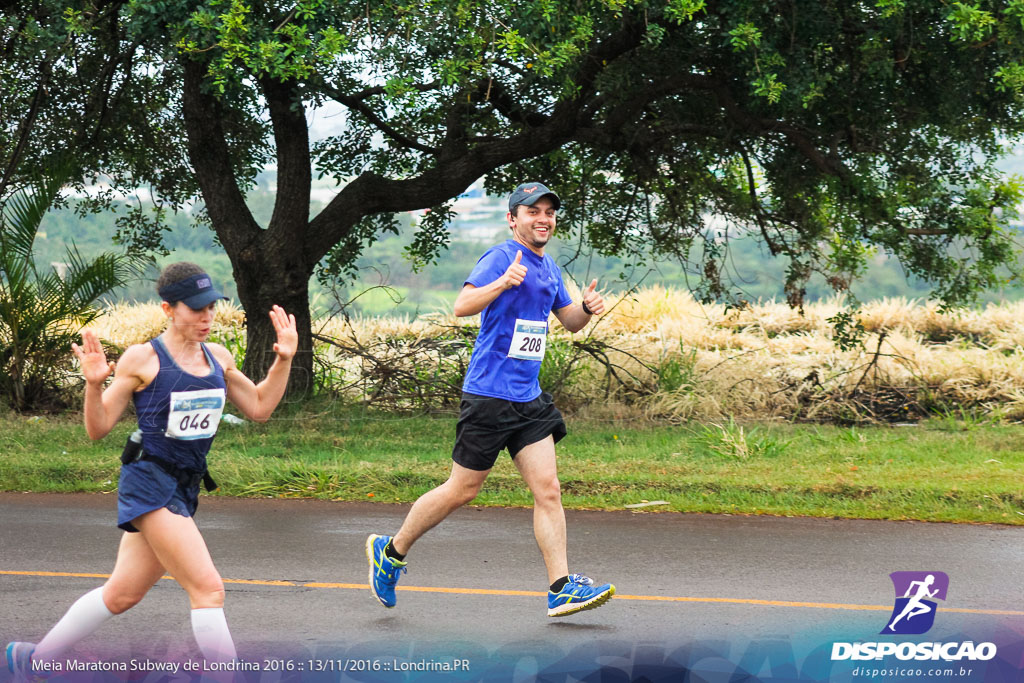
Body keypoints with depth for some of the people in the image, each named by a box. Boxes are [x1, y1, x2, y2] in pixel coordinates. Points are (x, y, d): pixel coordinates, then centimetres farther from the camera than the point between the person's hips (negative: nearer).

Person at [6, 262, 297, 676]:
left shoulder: (218, 358, 10)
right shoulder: (142, 359, -9)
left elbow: (259, 408, 18)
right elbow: (99, 428, -5)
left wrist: (284, 359, 8)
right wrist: (94, 384, -22)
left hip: (184, 489, 7)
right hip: (149, 483, -7)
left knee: (122, 594, 15)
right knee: (207, 588, -16)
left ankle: (33, 658, 30)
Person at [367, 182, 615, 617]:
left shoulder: (549, 269, 14)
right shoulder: (500, 258, -12)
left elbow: (570, 321, 28)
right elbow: (462, 306, -25)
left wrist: (587, 308, 5)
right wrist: (502, 283, -43)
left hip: (528, 400, 7)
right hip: (488, 396, -7)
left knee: (547, 490, -2)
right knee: (462, 491, 2)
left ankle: (561, 589, -4)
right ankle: (391, 551, 20)